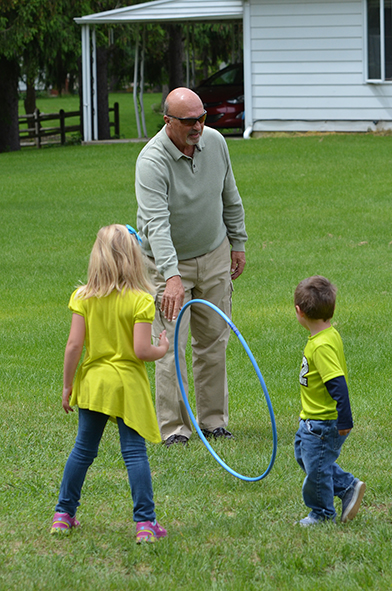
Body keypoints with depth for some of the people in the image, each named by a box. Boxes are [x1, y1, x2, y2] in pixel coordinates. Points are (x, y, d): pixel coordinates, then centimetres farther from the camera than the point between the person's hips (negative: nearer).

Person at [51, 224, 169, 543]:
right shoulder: (141, 301, -14)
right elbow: (141, 350, -18)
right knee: (135, 452, 1)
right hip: (129, 385, -3)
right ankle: (145, 522, -1)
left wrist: (67, 385, 3)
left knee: (83, 450, 15)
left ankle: (63, 515, 23)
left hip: (93, 382, 3)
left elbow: (74, 345, -6)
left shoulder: (84, 298, -5)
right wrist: (162, 350, 4)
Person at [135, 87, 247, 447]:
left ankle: (214, 420, 19)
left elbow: (230, 198, 9)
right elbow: (156, 223, -37)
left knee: (214, 340, 9)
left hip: (214, 255, 5)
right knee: (171, 345, -9)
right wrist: (172, 277, -46)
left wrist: (237, 243, 13)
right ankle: (173, 428, -4)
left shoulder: (215, 142, -8)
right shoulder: (152, 161, -27)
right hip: (168, 262, -5)